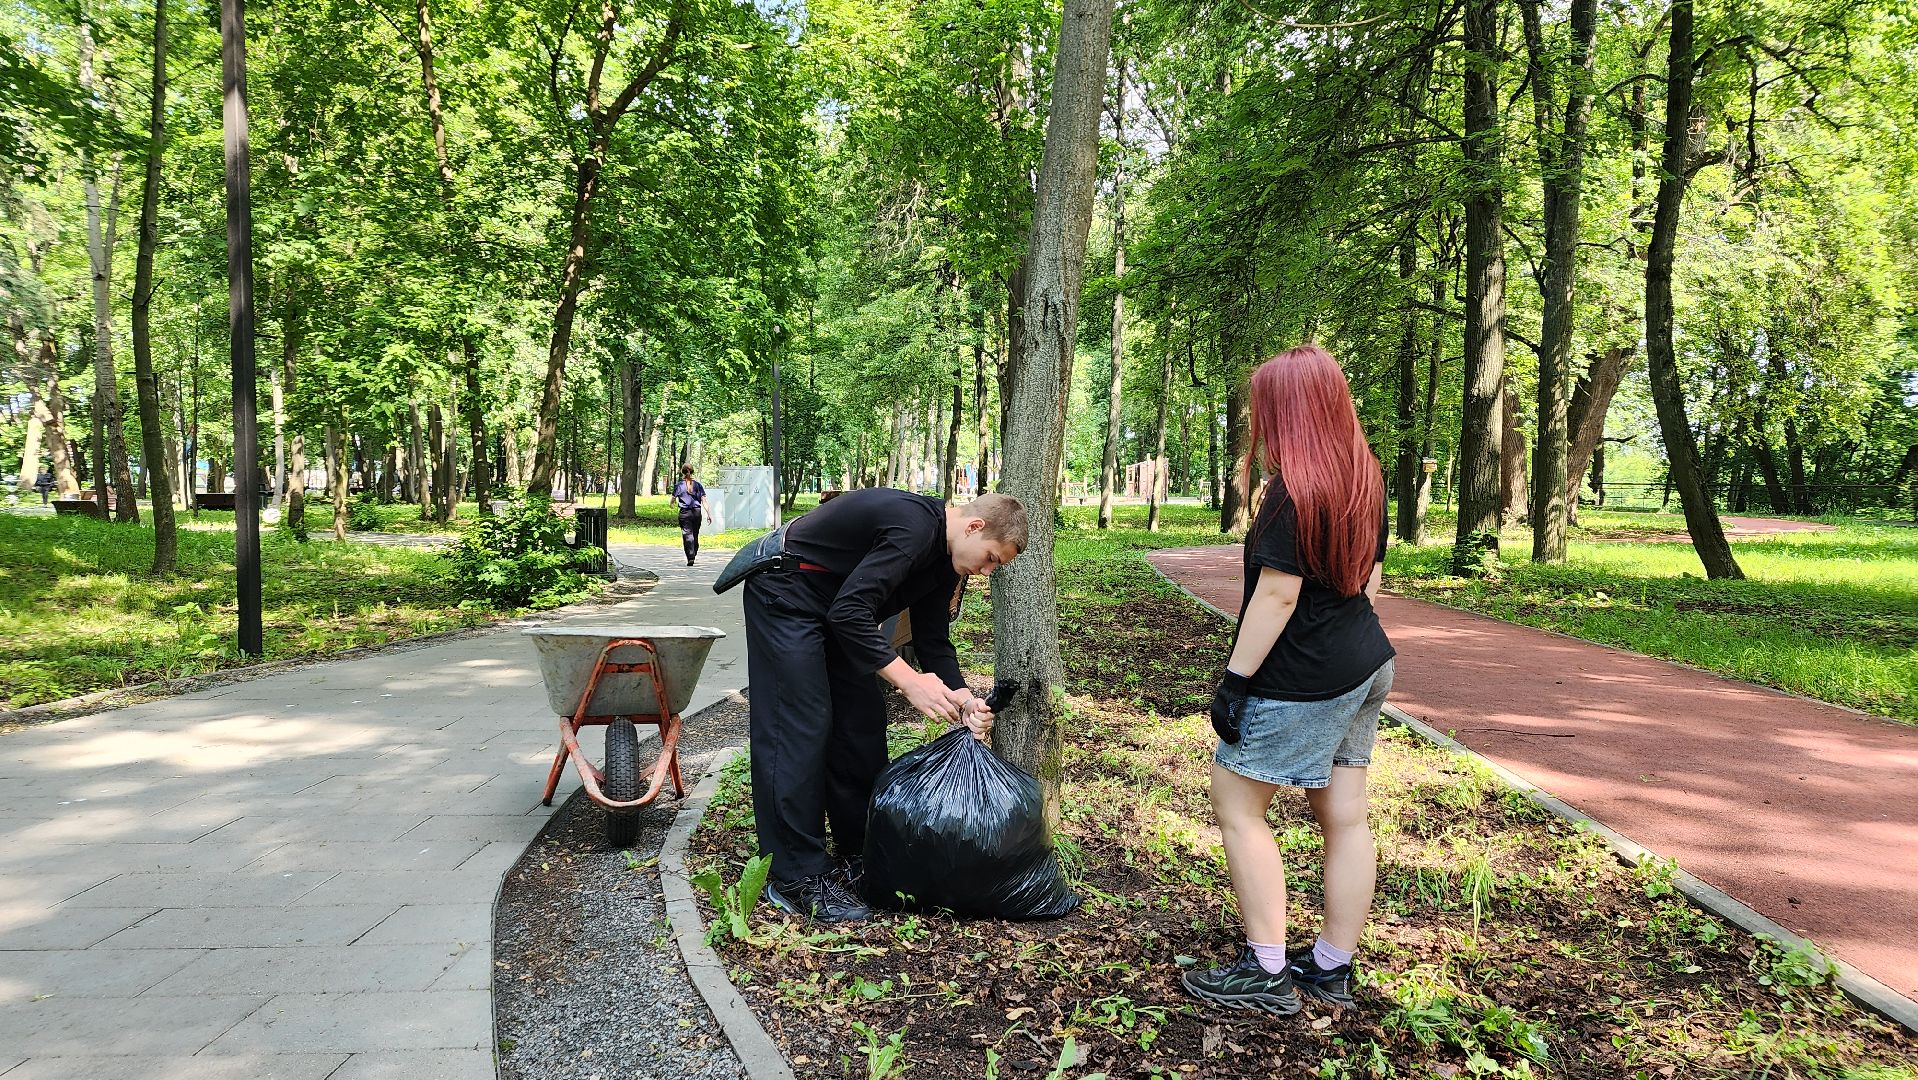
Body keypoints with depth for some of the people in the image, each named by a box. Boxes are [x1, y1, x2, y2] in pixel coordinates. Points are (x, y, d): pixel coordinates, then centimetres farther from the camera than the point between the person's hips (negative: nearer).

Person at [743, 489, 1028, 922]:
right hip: (784, 595, -10)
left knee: (863, 723, 7)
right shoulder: (914, 526, -30)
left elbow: (933, 641, 5)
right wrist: (908, 680, -33)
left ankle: (860, 857, 17)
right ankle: (796, 878, -6)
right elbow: (849, 612, -34)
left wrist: (961, 697, -11)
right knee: (800, 729, -12)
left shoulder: (944, 560, 1)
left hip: (835, 608, 10)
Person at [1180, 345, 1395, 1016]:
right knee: (1345, 815, 11)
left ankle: (1266, 973, 5)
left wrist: (1235, 678, -17)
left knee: (1236, 805, 2)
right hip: (1364, 666, 9)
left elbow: (1277, 594, -22)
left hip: (1303, 679, -9)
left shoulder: (1294, 489, -19)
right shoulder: (1364, 481, 8)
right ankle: (1332, 968, 22)